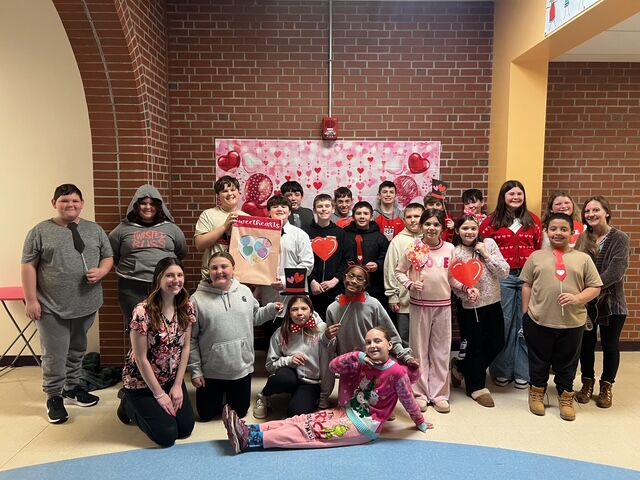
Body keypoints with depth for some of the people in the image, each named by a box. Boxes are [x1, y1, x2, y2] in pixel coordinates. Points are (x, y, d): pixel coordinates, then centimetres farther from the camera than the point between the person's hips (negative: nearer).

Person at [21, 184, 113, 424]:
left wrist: (101, 271, -10)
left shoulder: (94, 230, 7)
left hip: (85, 304, 4)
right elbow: (29, 266, -3)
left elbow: (108, 257, 12)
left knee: (77, 350, 17)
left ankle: (72, 388, 34)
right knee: (55, 354, 2)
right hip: (51, 307, -3)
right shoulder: (40, 231, -2)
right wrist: (31, 300, -8)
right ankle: (54, 397, 18)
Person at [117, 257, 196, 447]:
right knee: (167, 435, -8)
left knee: (186, 428, -1)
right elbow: (141, 359, -20)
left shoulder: (187, 308, -8)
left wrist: (177, 385, -5)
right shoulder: (143, 312, -26)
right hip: (142, 382, -5)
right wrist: (159, 395, -15)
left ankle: (146, 408, 26)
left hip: (172, 380, 6)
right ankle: (130, 406, 18)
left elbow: (185, 348, -1)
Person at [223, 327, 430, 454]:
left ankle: (251, 440, -23)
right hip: (347, 412, 7)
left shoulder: (397, 372, -14)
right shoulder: (363, 364, 5)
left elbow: (409, 401, -3)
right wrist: (357, 356, -13)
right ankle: (249, 431, -16)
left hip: (365, 425, -7)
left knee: (310, 430, -16)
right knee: (303, 420, -8)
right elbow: (334, 366, 0)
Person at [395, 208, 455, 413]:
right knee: (419, 349, 7)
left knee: (441, 350, 8)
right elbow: (399, 272, 3)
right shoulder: (413, 248, -4)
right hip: (419, 305, -2)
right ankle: (420, 393, 19)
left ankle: (439, 394, 19)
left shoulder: (449, 248, 2)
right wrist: (410, 284, -14)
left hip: (443, 305, 2)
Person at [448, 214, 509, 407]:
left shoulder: (489, 244, -1)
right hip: (470, 307, -4)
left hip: (492, 303, 4)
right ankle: (477, 387, 28)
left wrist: (486, 254, -13)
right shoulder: (454, 252, -6)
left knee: (497, 344, 12)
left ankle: (460, 367, 33)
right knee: (476, 346, 8)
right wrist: (467, 289, -25)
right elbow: (452, 280, -8)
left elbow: (504, 272, -5)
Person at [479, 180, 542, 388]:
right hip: (502, 277, -2)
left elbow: (541, 249, 8)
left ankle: (522, 372, 19)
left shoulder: (533, 220, 9)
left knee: (526, 324, 6)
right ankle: (502, 371, 17)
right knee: (503, 323, 4)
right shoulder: (492, 221, 3)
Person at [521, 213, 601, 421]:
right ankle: (537, 392, 34)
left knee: (567, 363, 14)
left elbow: (595, 287, 1)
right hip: (538, 321, 0)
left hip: (572, 323, 0)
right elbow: (527, 285, 6)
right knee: (539, 361, 14)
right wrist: (526, 312, 3)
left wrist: (577, 298, -16)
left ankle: (566, 398, 32)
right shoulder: (536, 256, 3)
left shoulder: (583, 258, 2)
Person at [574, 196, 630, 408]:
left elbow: (616, 271, -19)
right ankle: (587, 382, 28)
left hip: (611, 302, -3)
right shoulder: (582, 239, 3)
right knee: (586, 343, 11)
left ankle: (606, 386, 26)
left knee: (610, 345, 10)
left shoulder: (619, 238, -8)